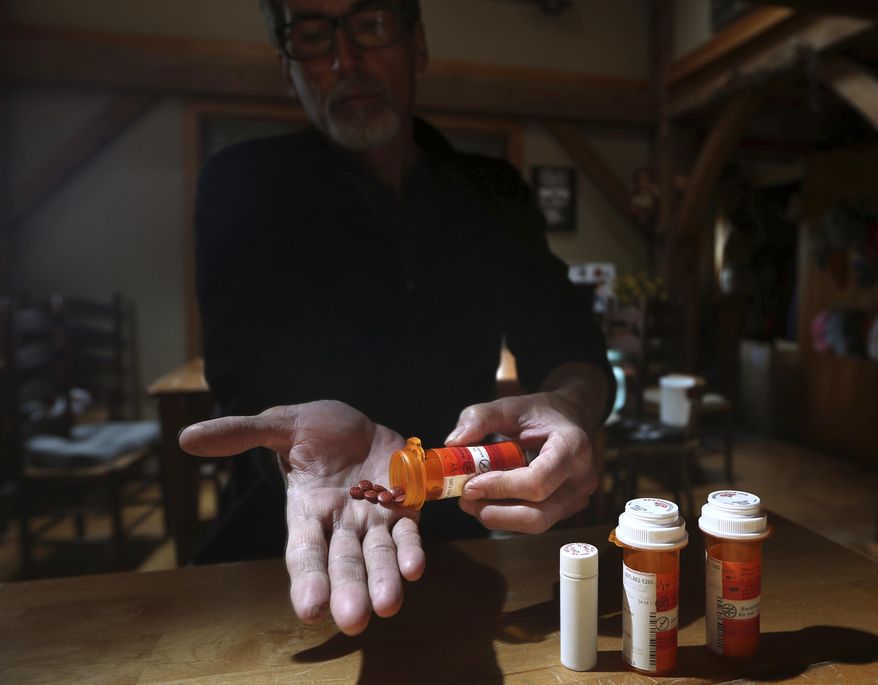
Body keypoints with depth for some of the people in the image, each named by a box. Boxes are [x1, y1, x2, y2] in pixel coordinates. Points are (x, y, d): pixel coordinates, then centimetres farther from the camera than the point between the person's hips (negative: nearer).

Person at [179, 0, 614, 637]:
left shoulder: (494, 194, 7)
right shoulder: (244, 185, -2)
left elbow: (572, 348, -1)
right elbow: (247, 378, -12)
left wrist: (567, 406, -26)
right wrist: (317, 422, -36)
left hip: (457, 530, 4)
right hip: (286, 532, -2)